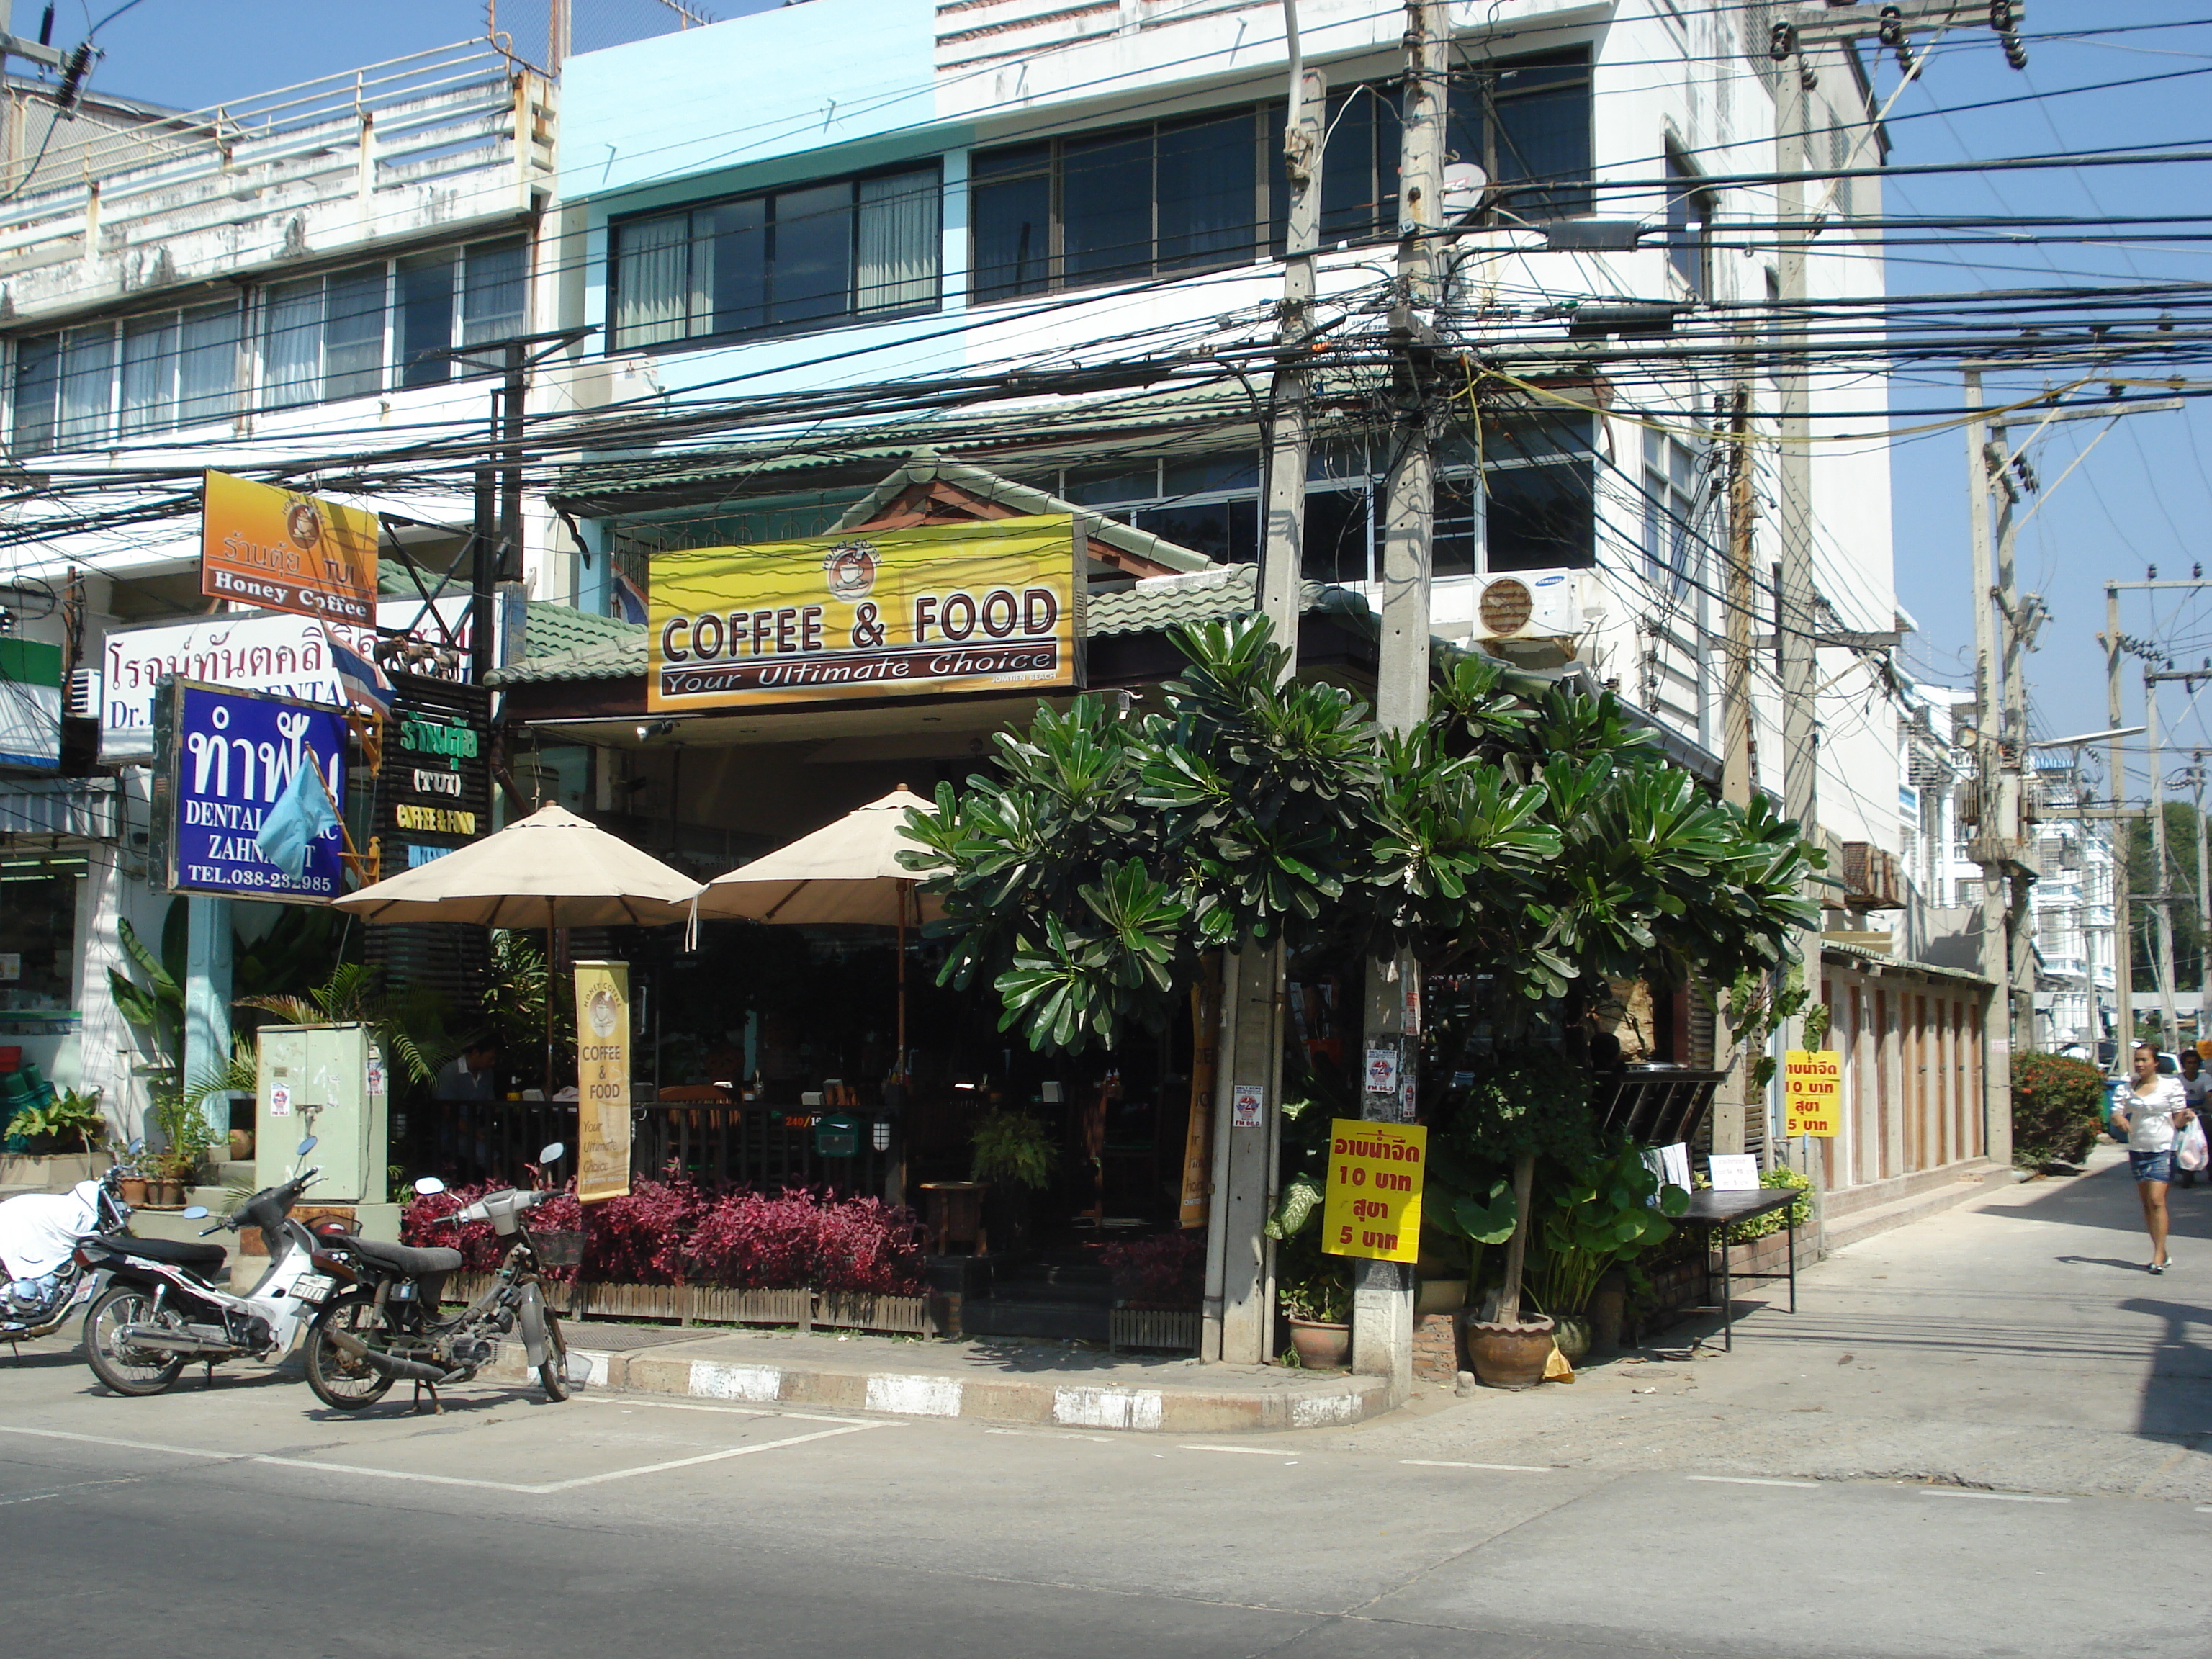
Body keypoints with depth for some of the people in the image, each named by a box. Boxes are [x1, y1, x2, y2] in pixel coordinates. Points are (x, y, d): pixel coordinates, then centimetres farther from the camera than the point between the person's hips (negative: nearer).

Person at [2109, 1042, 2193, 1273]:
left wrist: (2186, 1116, -20)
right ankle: (2161, 1252, 17)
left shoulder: (2171, 1085, -1)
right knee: (2146, 1203, 7)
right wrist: (2119, 1118, -16)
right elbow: (2116, 1113, 6)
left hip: (2162, 1150, -4)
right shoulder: (2129, 1087, 8)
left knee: (2156, 1200, -14)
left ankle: (2159, 1254, -13)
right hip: (2137, 1150, 4)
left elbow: (2178, 1121, 1)